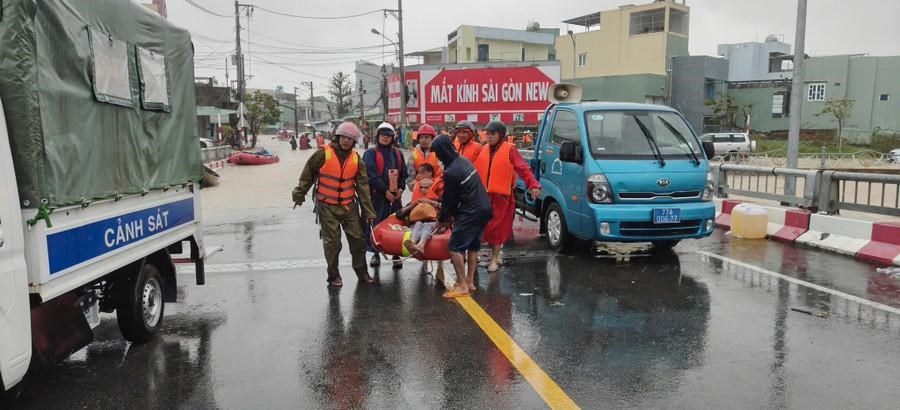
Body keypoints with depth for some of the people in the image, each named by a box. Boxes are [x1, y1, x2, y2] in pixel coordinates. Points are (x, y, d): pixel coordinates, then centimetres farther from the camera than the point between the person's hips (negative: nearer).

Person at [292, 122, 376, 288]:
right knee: (332, 242, 1)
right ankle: (334, 276, 16)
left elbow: (363, 186, 0)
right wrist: (299, 194, 5)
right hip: (327, 206, -3)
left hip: (349, 205, 3)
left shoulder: (356, 159, 1)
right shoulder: (323, 154, -10)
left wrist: (368, 211, -2)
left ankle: (362, 272, 23)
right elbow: (307, 175, 0)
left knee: (358, 239, 7)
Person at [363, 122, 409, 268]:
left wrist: (400, 188, 0)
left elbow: (403, 173, 15)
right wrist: (385, 191, -14)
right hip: (377, 196, -4)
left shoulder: (397, 153, 13)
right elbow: (372, 175, -11)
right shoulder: (370, 153, -2)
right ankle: (375, 254, 12)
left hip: (395, 195, 4)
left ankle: (396, 254, 12)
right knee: (376, 224, -1)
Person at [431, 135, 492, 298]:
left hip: (471, 213, -10)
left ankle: (462, 286, -3)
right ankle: (470, 281, 25)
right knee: (473, 245, 18)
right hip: (484, 208, 10)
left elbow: (449, 199, -9)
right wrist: (449, 216, 21)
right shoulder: (463, 161, 9)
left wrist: (441, 220, 6)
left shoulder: (451, 172, -19)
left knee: (455, 247, -4)